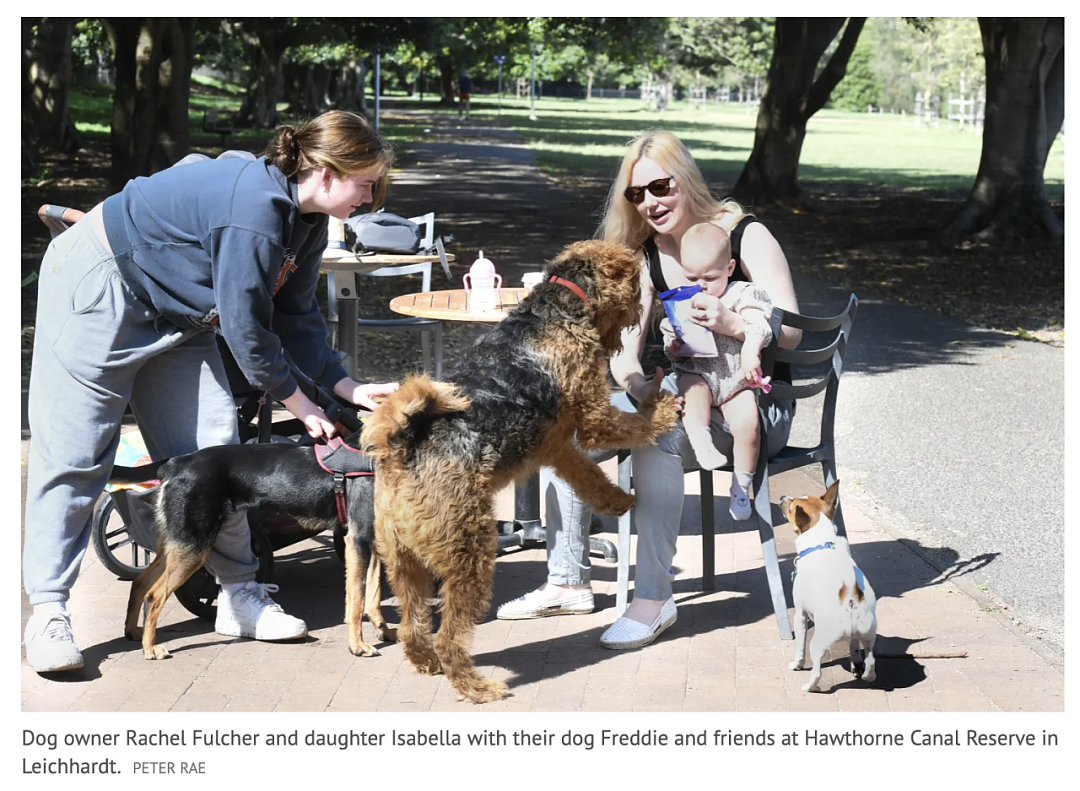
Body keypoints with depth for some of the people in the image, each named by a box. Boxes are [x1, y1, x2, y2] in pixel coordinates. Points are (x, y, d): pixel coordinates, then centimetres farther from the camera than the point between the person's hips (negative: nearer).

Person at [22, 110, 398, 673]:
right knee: (74, 455, -8)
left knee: (213, 448, 1)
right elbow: (245, 327, -26)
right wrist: (298, 403, -14)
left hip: (175, 315, 9)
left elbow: (295, 316, 7)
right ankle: (47, 615, -5)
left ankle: (240, 594, 8)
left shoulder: (308, 221, 0)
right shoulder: (255, 207, -31)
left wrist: (346, 386, -4)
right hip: (97, 289, -9)